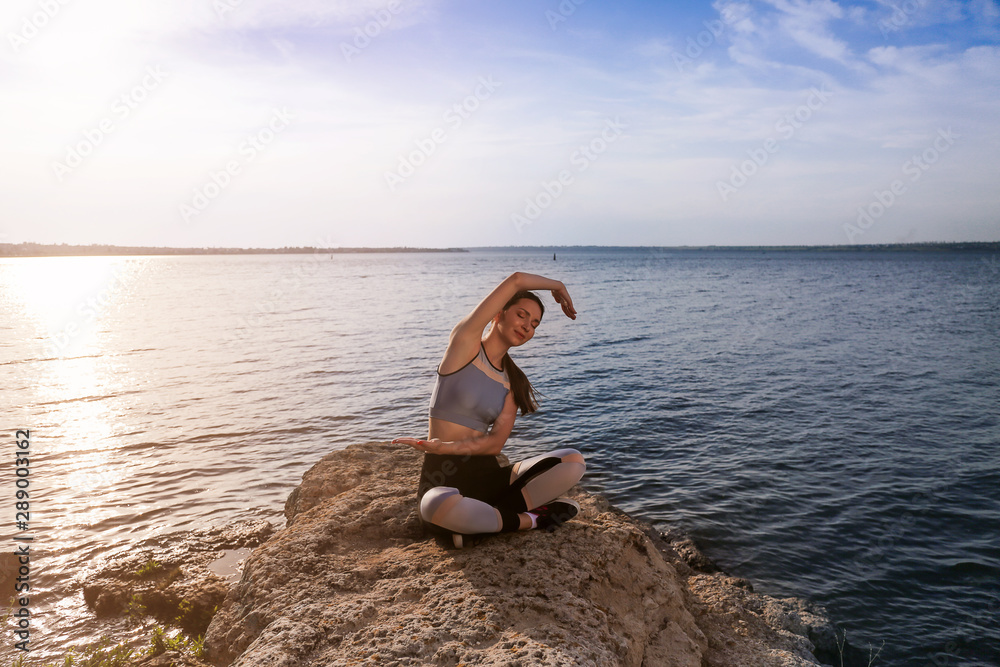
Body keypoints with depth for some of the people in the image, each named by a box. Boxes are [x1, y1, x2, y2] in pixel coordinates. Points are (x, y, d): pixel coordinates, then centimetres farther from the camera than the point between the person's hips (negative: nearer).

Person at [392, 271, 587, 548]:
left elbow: (496, 442, -3)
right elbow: (516, 280, -10)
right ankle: (529, 519, -14)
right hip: (444, 478, -6)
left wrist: (442, 447, -20)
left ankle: (476, 527, -17)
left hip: (488, 474, 6)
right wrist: (556, 286, 9)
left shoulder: (512, 382, 13)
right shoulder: (465, 342, -2)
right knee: (441, 506, -42)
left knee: (574, 460, -12)